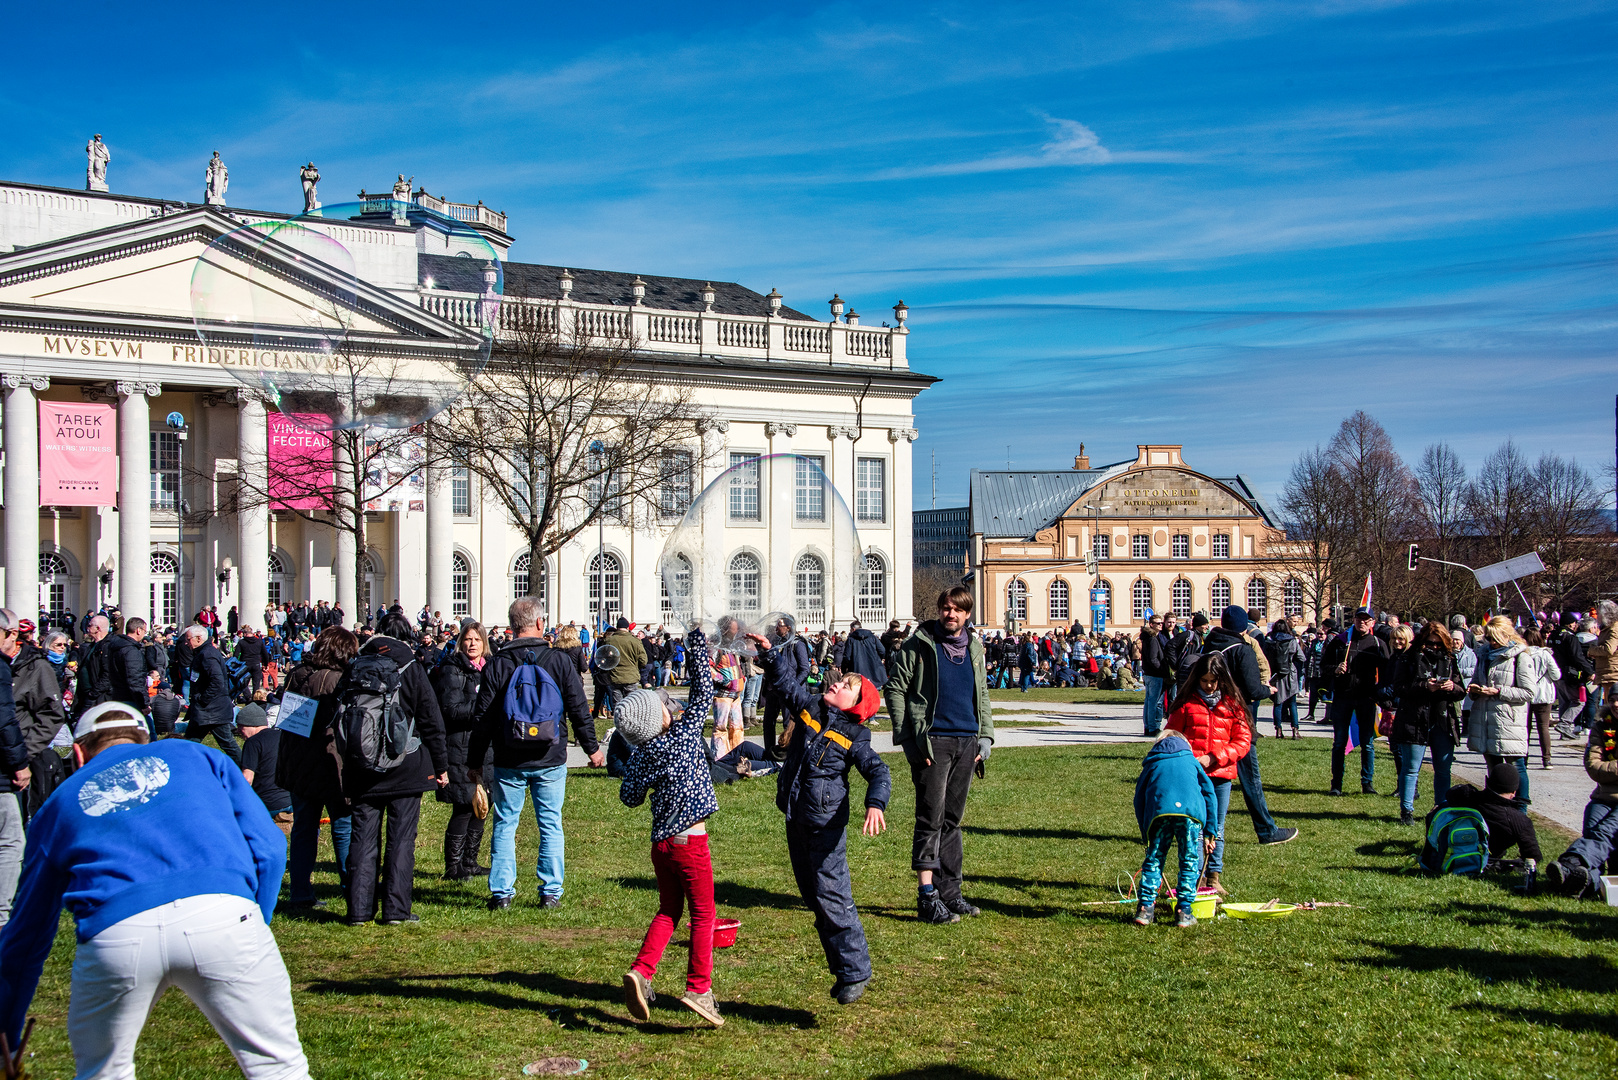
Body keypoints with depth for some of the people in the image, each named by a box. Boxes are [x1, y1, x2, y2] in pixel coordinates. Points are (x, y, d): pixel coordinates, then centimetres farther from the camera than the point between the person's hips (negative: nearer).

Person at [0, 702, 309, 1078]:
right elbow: (268, 848, 16)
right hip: (222, 912, -1)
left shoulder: (61, 802, 31)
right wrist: (252, 932, 22)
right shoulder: (197, 755, 28)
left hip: (114, 934, 1)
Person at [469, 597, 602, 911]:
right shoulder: (560, 661, -4)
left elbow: (483, 718, -1)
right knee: (551, 826, 8)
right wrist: (592, 747, 14)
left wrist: (473, 762, 8)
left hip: (509, 762, 0)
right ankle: (551, 893, 10)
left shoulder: (496, 664, -4)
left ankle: (501, 893, 9)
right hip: (550, 761, 0)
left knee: (504, 826, 9)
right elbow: (579, 711, 1)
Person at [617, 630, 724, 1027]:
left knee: (668, 911, 18)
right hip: (690, 841, -5)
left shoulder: (641, 756, 1)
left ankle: (641, 971, 1)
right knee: (703, 914, 4)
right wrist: (698, 648, 1)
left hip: (661, 842, 5)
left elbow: (629, 797, 8)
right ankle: (699, 988, 0)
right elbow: (703, 693, -5)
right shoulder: (684, 734, -11)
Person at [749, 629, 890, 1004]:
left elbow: (878, 772, -20)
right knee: (814, 899, 12)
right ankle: (842, 969, 22)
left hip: (827, 825, -7)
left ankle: (855, 972, 1)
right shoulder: (808, 708, 4)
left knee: (832, 897, -10)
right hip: (796, 820, 7)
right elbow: (782, 682, 12)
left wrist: (875, 804, -38)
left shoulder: (853, 738, -11)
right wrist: (769, 653, -2)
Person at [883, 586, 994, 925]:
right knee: (931, 818, -6)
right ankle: (927, 897, -4)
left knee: (952, 818, 13)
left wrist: (986, 735, 10)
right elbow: (895, 688, -4)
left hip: (966, 742, 6)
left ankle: (949, 891, 20)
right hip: (932, 741, -5)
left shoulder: (974, 647, 13)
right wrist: (906, 738, -11)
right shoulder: (918, 644, -4)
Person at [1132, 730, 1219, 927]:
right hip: (1192, 811, 0)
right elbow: (1210, 795, 24)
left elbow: (1139, 800, 24)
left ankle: (1145, 908, 7)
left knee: (1154, 860, 12)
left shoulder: (1152, 764, 31)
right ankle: (1183, 912, 9)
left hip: (1159, 811, 0)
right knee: (1190, 862, 11)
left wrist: (1146, 835, 28)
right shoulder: (1192, 761, 31)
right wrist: (1209, 833, 25)